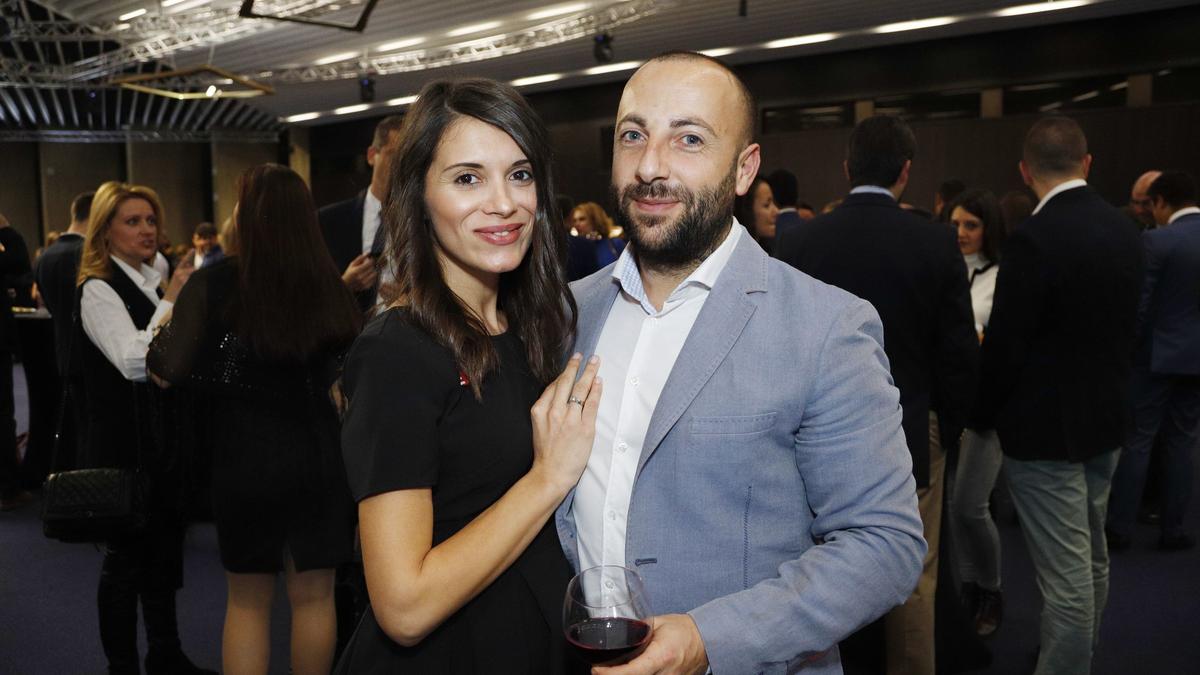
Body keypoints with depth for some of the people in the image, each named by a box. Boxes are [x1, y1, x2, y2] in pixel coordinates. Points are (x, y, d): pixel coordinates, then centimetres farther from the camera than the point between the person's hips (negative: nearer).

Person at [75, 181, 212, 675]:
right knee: (127, 554, 4)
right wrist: (170, 301, -24)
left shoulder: (152, 281, 11)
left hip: (163, 434, 8)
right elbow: (135, 362, -25)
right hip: (125, 442, -8)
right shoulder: (98, 289, -12)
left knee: (165, 548, 16)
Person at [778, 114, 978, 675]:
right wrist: (947, 429, 8)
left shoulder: (799, 243, -7)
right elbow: (960, 351, -6)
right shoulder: (935, 242, -9)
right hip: (912, 434, -1)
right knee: (913, 582, 13)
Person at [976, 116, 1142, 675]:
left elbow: (1004, 344, -18)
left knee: (1066, 576, -1)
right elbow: (1125, 325, 11)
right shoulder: (1124, 230, 3)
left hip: (1046, 430, -8)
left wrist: (984, 414, -3)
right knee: (1092, 558, 22)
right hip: (1106, 420, 8)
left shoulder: (1034, 238, -21)